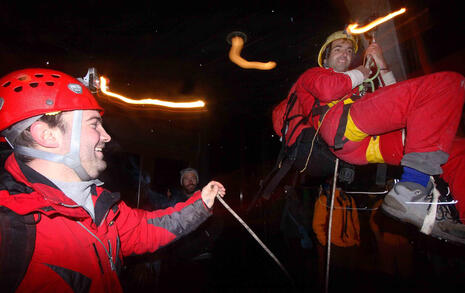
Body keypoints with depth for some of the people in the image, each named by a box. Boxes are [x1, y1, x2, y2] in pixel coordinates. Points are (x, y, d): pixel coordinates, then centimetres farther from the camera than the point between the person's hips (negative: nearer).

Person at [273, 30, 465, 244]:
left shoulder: (355, 88, 45)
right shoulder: (312, 74, 28)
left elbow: (394, 99, 32)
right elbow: (328, 89, 1)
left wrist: (382, 67, 29)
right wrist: (358, 74, 16)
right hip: (340, 124, -7)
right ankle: (411, 191, -31)